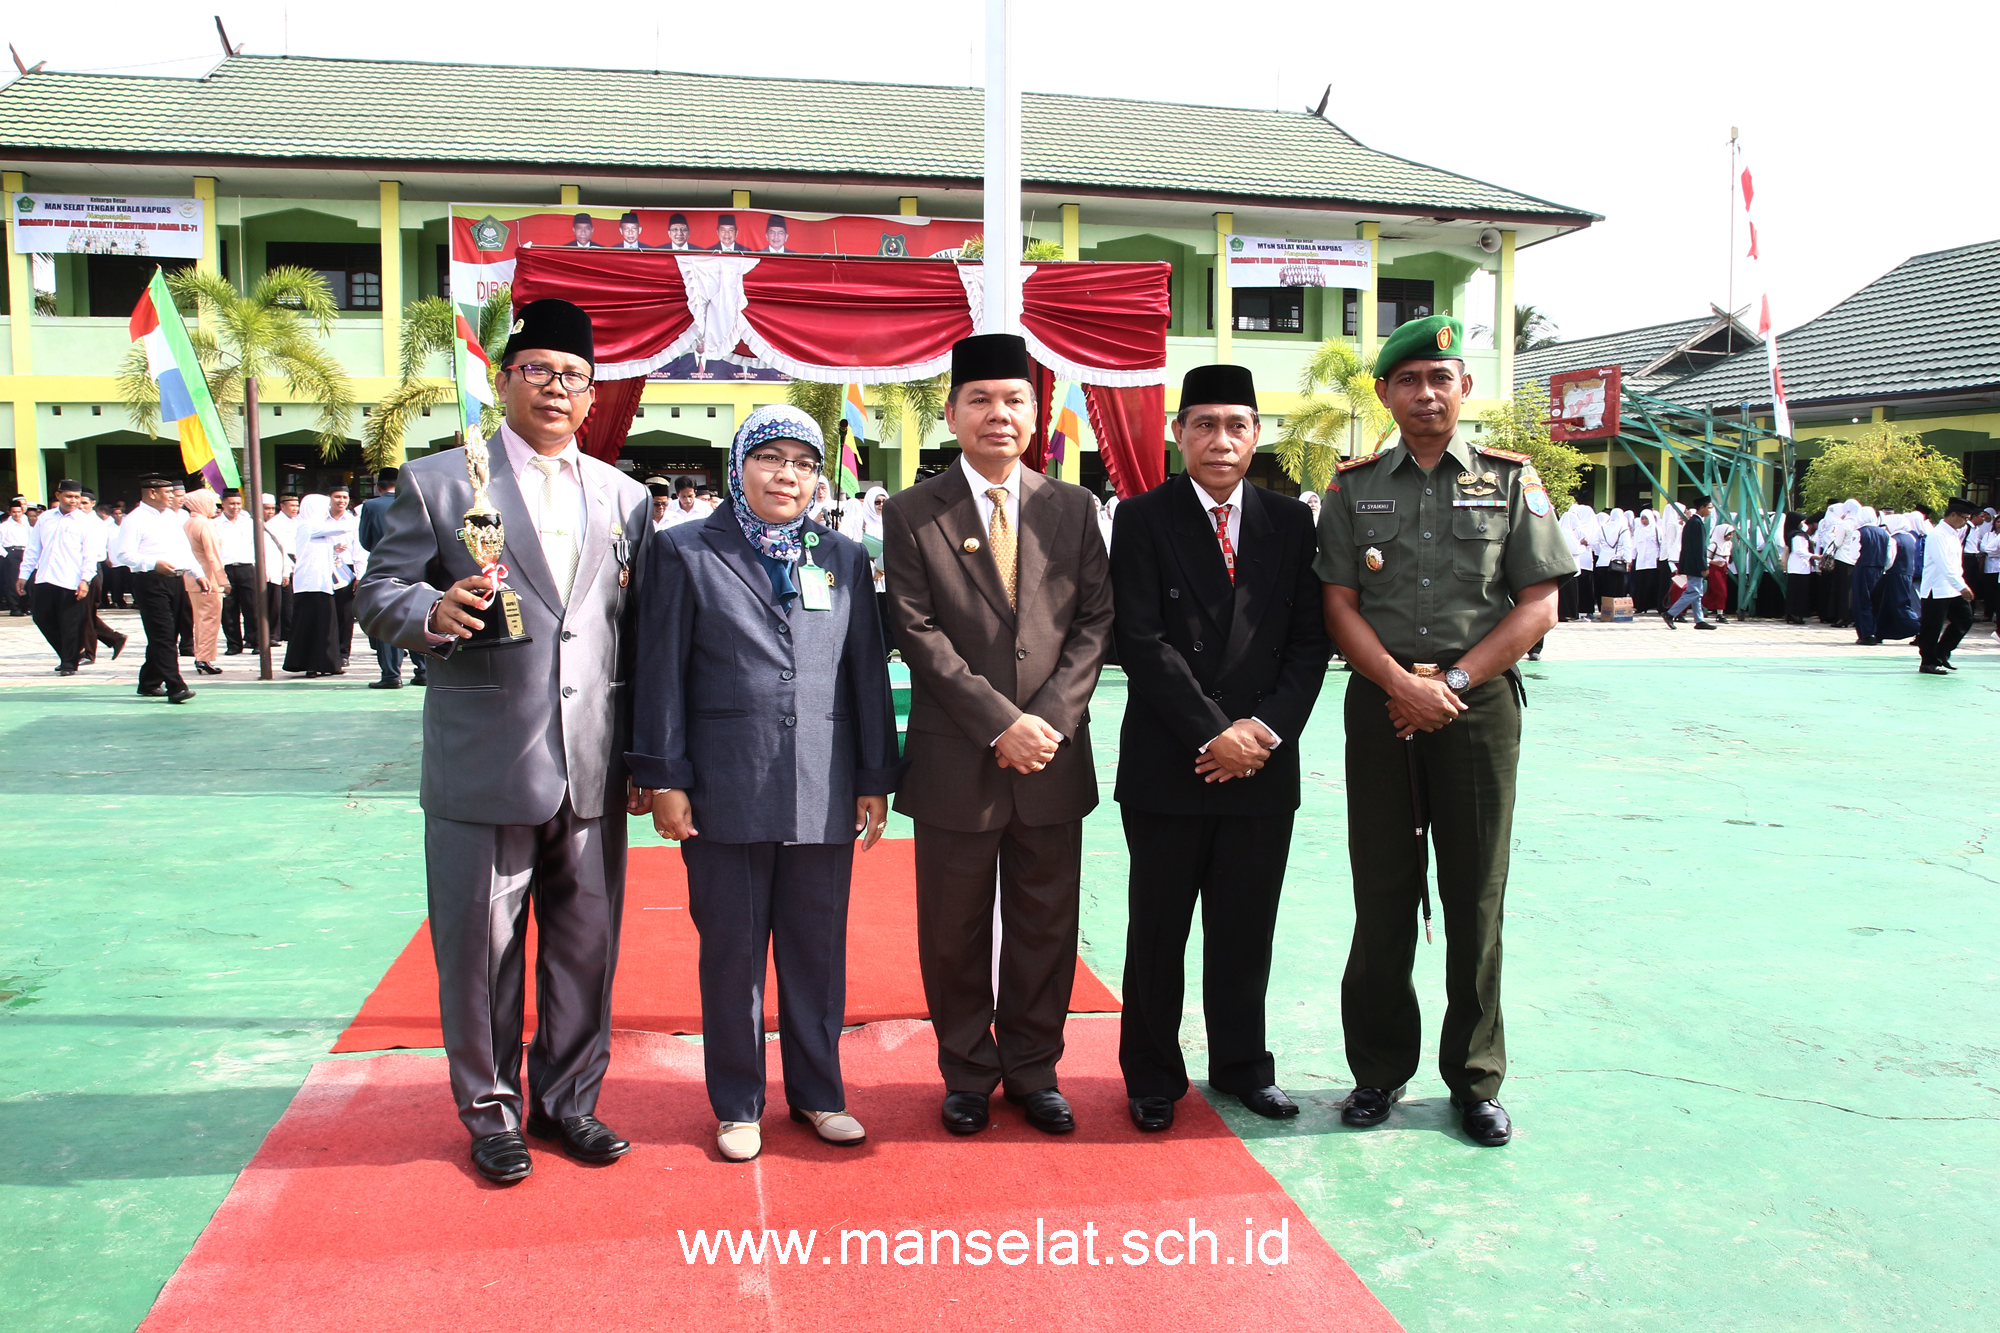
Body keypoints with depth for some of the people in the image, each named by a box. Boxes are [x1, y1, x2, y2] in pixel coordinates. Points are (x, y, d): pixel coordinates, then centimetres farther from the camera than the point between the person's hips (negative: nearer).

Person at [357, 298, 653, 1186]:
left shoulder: (625, 498, 12)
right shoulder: (435, 483, 3)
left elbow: (640, 635, 11)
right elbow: (378, 596, 0)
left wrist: (646, 758, 8)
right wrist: (434, 612, -23)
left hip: (593, 769, 3)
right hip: (481, 768, -3)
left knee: (587, 947, 12)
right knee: (480, 949, 8)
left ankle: (567, 1100, 30)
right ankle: (491, 1110, 27)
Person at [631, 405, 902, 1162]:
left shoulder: (845, 559, 10)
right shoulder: (686, 555, 3)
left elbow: (868, 673, 9)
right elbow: (662, 674, 1)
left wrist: (875, 778, 6)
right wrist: (664, 778, -4)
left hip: (824, 795, 2)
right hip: (724, 794, -2)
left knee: (818, 948, 11)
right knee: (731, 951, 8)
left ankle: (817, 1091, 27)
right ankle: (736, 1104, 23)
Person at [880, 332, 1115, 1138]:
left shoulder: (1071, 509, 7)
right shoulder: (911, 515, -1)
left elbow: (1095, 620, 2)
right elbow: (918, 633, -8)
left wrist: (1051, 718, -11)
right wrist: (1000, 723, -15)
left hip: (1053, 757, 2)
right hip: (955, 761, -2)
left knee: (1045, 925, 11)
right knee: (955, 933, 9)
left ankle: (1032, 1070, 29)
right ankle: (967, 1074, 28)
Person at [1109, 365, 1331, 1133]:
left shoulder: (1291, 523, 9)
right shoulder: (1143, 520, -1)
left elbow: (1311, 639, 5)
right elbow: (1142, 643, -8)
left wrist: (1265, 728, -8)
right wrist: (1213, 733, -13)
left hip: (1264, 763, 3)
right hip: (1166, 764, -3)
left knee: (1246, 929, 12)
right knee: (1157, 932, 7)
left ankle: (1242, 1066, 29)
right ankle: (1152, 1078, 22)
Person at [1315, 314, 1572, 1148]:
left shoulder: (1511, 481, 6)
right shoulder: (1354, 487, 8)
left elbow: (1537, 607, 1)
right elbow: (1340, 606, 2)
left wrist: (1452, 682, -9)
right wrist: (1404, 684, -12)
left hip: (1479, 702, 0)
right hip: (1382, 704, 1)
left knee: (1475, 899, 5)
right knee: (1383, 897, 6)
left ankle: (1476, 1080, 18)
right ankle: (1381, 1071, 19)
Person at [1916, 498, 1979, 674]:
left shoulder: (1955, 534, 14)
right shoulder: (1937, 535, -16)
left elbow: (1956, 565, 19)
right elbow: (1945, 566, -23)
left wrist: (1962, 585, 9)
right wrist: (1962, 587, -26)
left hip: (1953, 590, 9)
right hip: (1937, 591, -9)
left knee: (1965, 619, 9)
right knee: (1932, 628, -1)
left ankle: (1941, 654, 20)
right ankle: (1928, 663, 10)